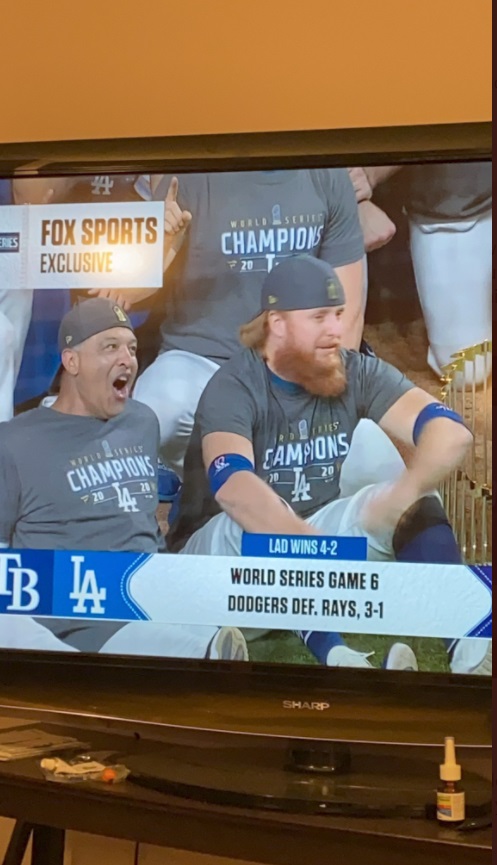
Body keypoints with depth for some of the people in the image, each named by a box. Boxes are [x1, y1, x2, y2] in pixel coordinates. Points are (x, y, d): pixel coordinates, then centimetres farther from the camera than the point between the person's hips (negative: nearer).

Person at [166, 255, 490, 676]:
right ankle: (335, 656, -49)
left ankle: (469, 648, -29)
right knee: (251, 523, -36)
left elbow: (451, 431, -19)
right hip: (219, 551, -4)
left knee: (417, 502, -15)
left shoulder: (358, 373, -7)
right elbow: (232, 486, -39)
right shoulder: (235, 387, -20)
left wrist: (405, 493, -39)